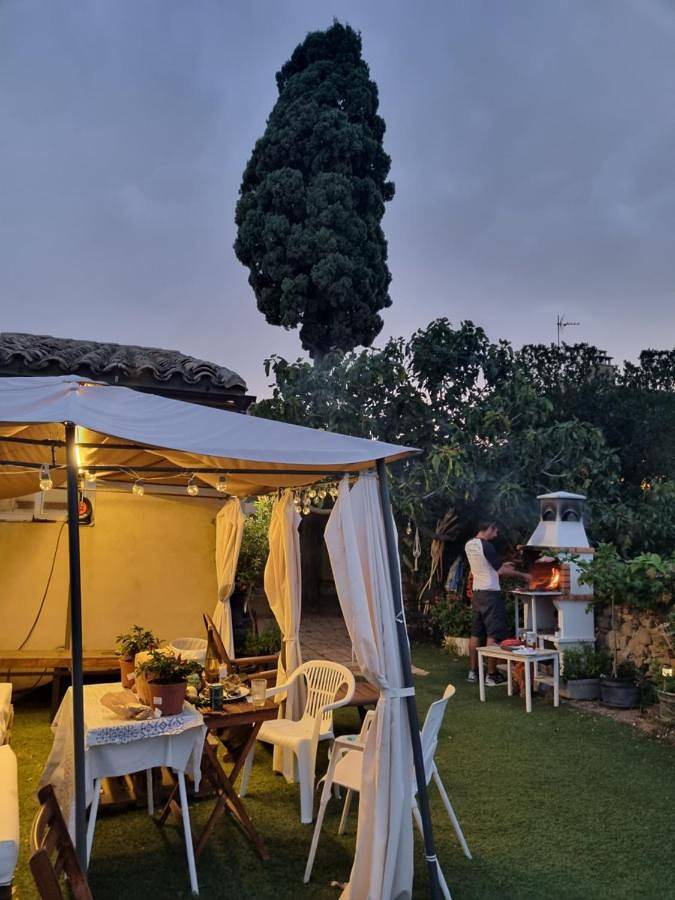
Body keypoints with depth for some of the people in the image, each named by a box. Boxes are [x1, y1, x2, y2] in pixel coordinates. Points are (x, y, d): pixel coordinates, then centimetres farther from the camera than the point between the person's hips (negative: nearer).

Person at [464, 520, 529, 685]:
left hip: (477, 593, 9)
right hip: (490, 593, -9)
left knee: (476, 633, 11)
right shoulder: (486, 545, -16)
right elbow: (501, 570, -13)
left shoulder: (469, 545, 10)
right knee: (493, 634, -3)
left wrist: (501, 566, 21)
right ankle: (491, 675, 0)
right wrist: (523, 575, -2)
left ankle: (473, 672, 13)